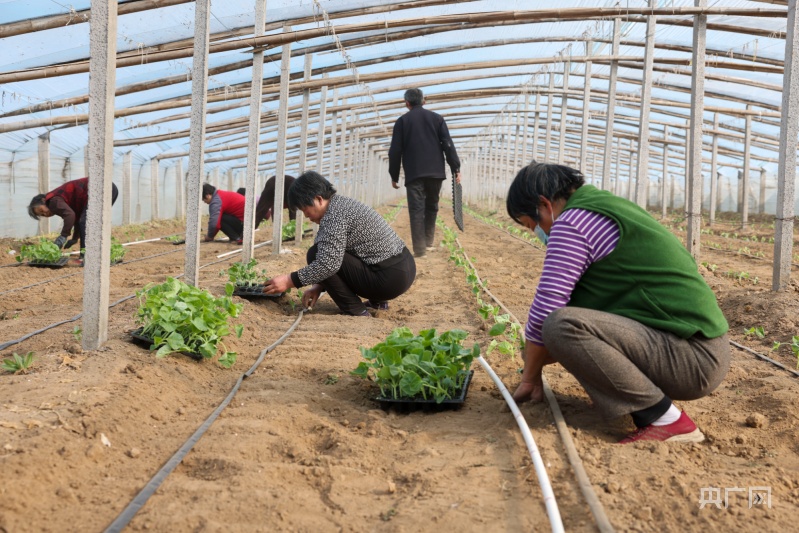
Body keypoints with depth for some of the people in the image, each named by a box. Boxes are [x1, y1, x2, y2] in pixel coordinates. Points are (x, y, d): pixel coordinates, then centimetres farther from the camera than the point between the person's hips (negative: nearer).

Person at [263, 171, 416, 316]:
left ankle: (356, 312, -7)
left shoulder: (334, 214, -16)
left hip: (391, 278, -10)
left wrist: (289, 281, -16)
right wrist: (319, 286, 9)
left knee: (316, 255, -12)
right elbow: (333, 257, 18)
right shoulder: (341, 204, 15)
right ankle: (377, 301, 21)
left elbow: (328, 263, -23)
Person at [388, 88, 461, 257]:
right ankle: (428, 243, 16)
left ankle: (419, 248, -11)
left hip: (413, 173, -2)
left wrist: (394, 176, 8)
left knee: (416, 209, -3)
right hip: (435, 172, 2)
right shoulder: (436, 118, 9)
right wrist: (456, 168, 2)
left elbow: (395, 151, 2)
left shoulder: (402, 121, 5)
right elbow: (448, 145, 1)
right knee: (431, 207, 16)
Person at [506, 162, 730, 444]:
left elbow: (545, 311, -14)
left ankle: (666, 420, -16)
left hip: (693, 358, -10)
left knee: (562, 326, -26)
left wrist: (530, 377, 1)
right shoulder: (606, 204, 19)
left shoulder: (572, 222, -11)